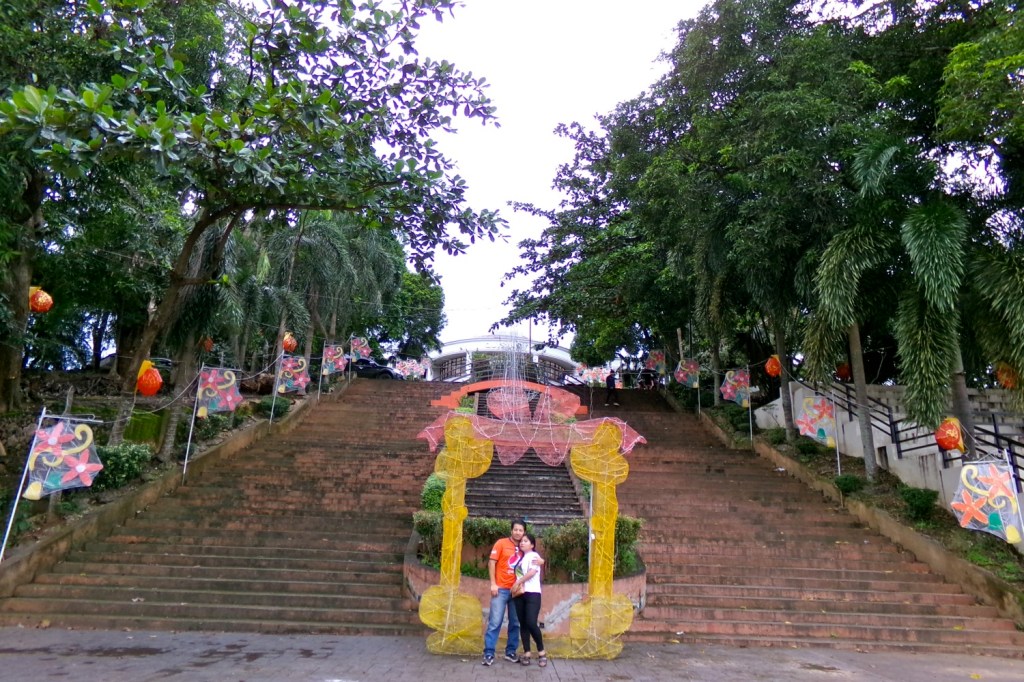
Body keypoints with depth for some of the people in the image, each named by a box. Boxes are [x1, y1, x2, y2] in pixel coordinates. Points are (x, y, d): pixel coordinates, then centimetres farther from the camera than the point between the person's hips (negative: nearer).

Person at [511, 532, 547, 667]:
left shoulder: (533, 555, -1)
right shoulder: (520, 557, 18)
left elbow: (532, 572, -13)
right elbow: (518, 574, 15)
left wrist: (517, 582, -10)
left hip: (532, 593, -6)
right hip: (519, 594, 6)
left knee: (531, 623, -14)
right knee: (523, 624, 4)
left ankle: (541, 652, 2)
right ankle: (526, 653, 9)